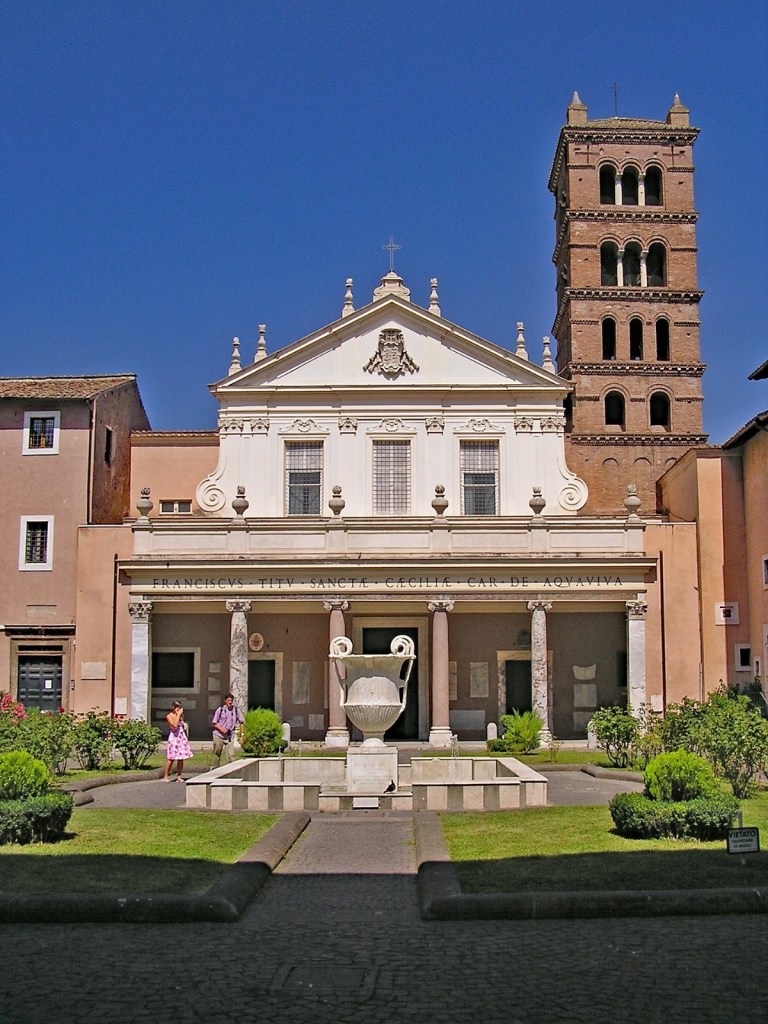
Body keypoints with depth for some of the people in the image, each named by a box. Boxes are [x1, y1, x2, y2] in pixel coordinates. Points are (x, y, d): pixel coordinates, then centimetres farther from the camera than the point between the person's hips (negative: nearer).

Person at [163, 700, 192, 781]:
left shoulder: (180, 715, 11)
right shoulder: (169, 716, -6)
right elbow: (175, 725, -22)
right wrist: (178, 715, -17)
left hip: (182, 736, 6)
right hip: (174, 737, -6)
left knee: (181, 758, 4)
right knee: (171, 758, -8)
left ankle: (179, 776, 10)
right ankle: (165, 776, 0)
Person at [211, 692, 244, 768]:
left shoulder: (236, 710, -1)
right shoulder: (219, 710, -5)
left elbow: (241, 722, 8)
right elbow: (214, 723, -1)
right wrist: (221, 729, -18)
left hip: (230, 736, 1)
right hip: (218, 735, 0)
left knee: (231, 755, -12)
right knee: (217, 754, 11)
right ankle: (215, 768, 28)